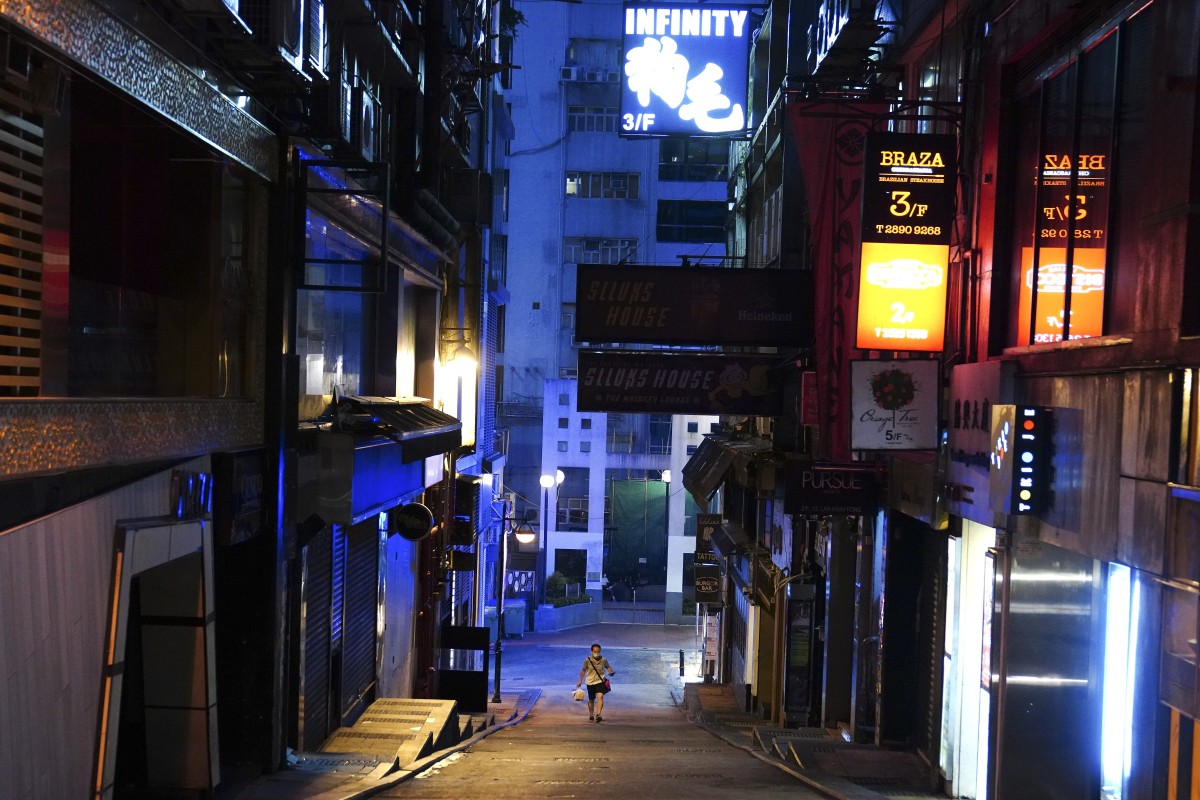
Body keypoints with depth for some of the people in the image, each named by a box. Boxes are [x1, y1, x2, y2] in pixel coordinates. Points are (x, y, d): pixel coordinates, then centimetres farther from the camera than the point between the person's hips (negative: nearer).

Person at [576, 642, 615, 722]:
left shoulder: (603, 660, -10)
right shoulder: (587, 660, -11)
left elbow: (608, 667, 9)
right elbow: (583, 670, 3)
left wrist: (611, 672, -12)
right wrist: (580, 681, 4)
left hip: (600, 681, -1)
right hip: (590, 682, 1)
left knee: (600, 697, -23)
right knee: (591, 700, 14)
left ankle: (598, 715, -29)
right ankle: (591, 716, 34)